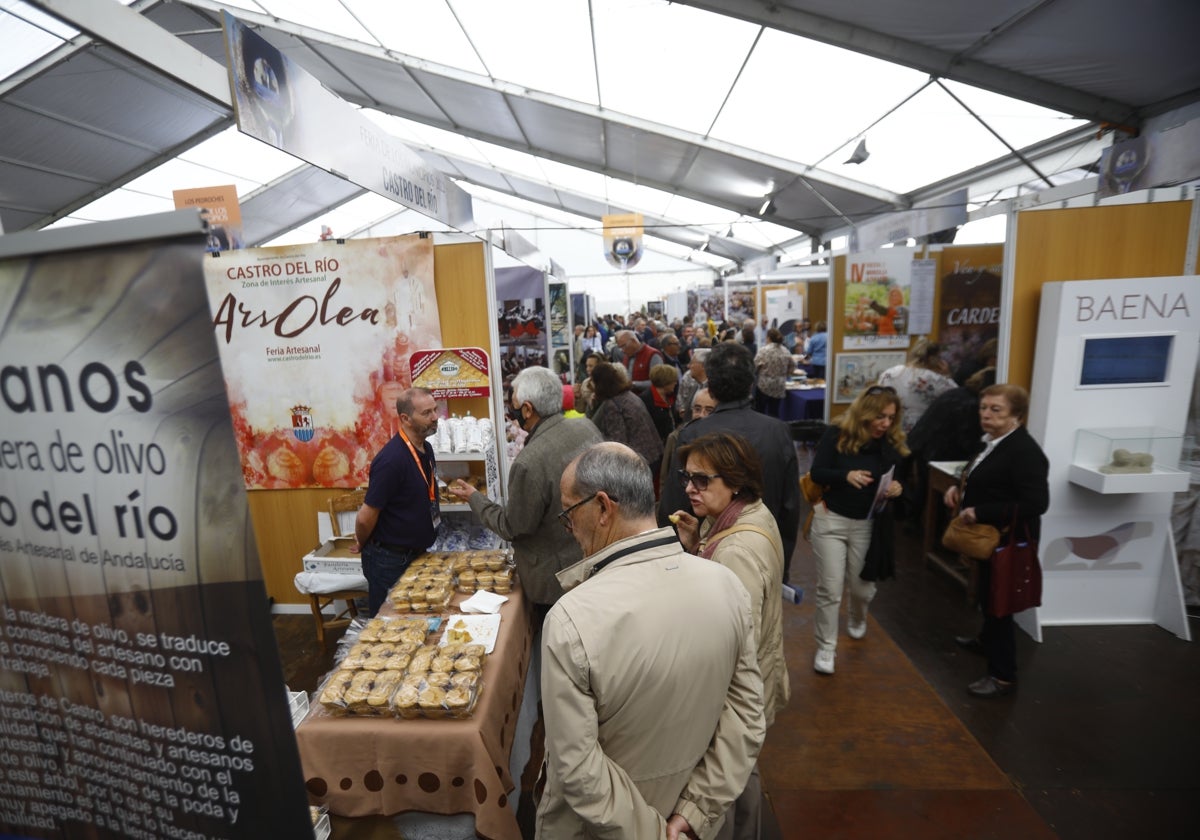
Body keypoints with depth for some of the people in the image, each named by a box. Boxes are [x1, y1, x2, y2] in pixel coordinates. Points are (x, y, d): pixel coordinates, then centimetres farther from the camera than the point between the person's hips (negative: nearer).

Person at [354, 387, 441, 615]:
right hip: (389, 560, -8)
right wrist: (363, 545, -3)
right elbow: (366, 518, -21)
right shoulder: (392, 459, -26)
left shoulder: (426, 448, 1)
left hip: (416, 553, 8)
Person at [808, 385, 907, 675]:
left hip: (868, 525, 3)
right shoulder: (836, 434, -11)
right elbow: (817, 472, -11)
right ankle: (826, 647, 18)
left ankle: (858, 621, 51)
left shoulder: (893, 443, -2)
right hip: (831, 520, -3)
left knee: (863, 587, 15)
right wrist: (846, 475, -29)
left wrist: (898, 488, -18)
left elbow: (902, 481, 5)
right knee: (829, 589, 0)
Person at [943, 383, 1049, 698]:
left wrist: (980, 513, -28)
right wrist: (959, 488, 1)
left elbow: (1035, 504, -30)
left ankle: (1003, 676, 17)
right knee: (987, 596, 27)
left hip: (1007, 542, -9)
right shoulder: (993, 442, 5)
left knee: (997, 603, 2)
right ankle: (986, 639, 49)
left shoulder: (1025, 452, -25)